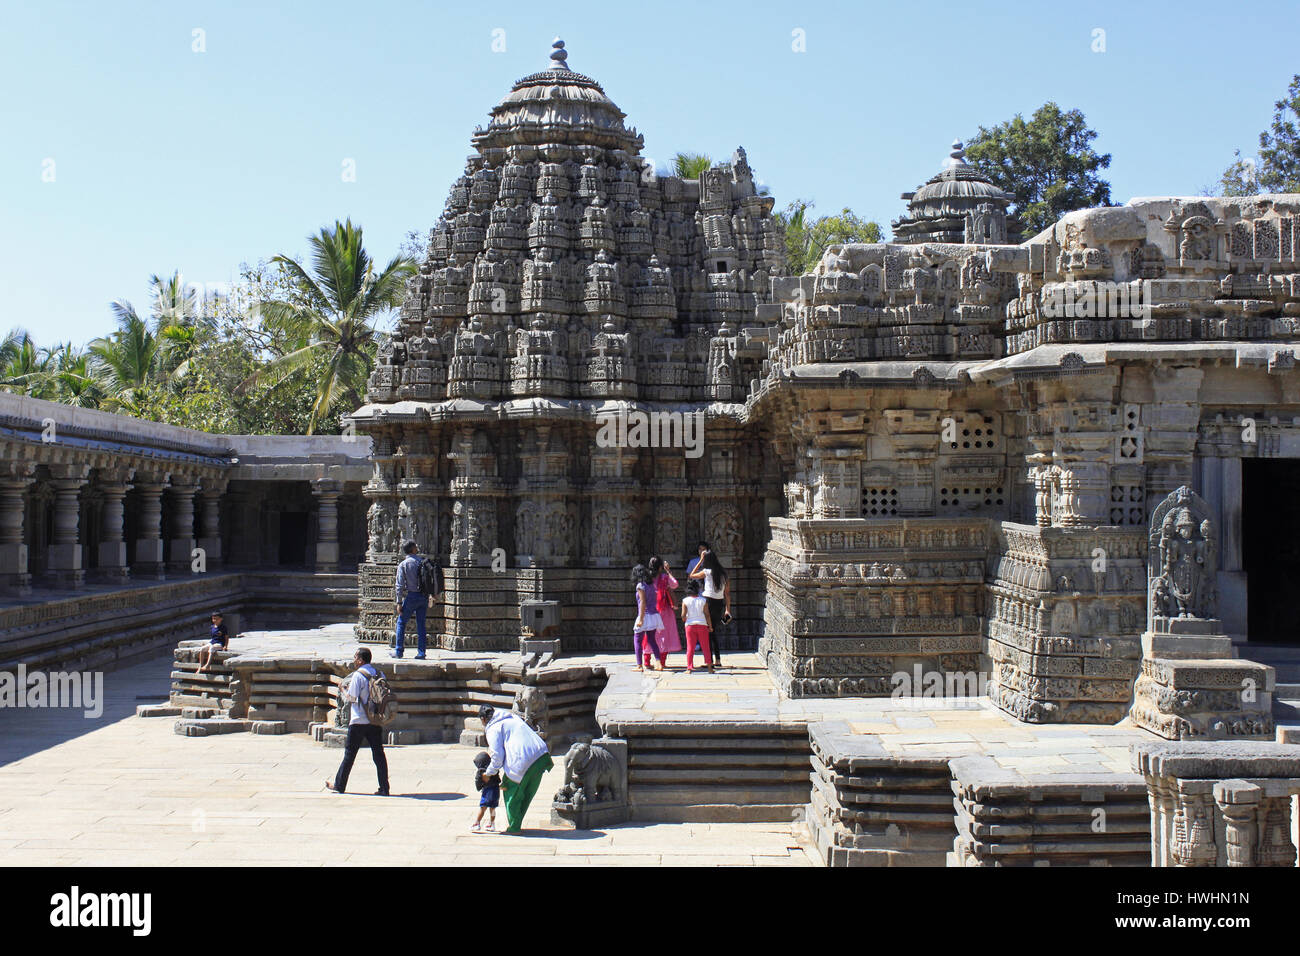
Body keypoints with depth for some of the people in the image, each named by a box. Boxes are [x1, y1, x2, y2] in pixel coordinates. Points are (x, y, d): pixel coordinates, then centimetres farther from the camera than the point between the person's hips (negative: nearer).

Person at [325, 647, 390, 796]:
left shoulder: (358, 675, -11)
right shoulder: (379, 674, 6)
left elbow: (351, 697, -12)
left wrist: (343, 690, 6)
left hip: (359, 721, -5)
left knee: (350, 753, 7)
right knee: (378, 753, 4)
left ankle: (339, 785, 18)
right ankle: (384, 788, 0)